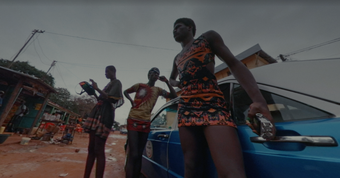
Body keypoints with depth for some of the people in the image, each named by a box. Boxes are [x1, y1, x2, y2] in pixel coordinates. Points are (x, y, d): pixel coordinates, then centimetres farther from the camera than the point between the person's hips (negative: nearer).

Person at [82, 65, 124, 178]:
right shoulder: (108, 84, 25)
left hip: (105, 115, -9)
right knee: (91, 148, 8)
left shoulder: (117, 83, -1)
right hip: (98, 112, 9)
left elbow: (110, 98, -14)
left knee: (99, 150, -11)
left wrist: (97, 88, -12)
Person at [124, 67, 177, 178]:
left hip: (146, 123, 3)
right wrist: (131, 100, -1)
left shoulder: (158, 90, 9)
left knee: (139, 155, 11)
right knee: (133, 155, -8)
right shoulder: (139, 86, 4)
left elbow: (174, 96, 3)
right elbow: (126, 92, 18)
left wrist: (167, 82, -6)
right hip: (133, 121, -3)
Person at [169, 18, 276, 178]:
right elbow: (171, 78, 46)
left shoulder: (207, 37, 16)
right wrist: (177, 83, 19)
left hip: (212, 104, -5)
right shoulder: (177, 58, 31)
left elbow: (234, 64, 4)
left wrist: (258, 100, -11)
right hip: (185, 109, 6)